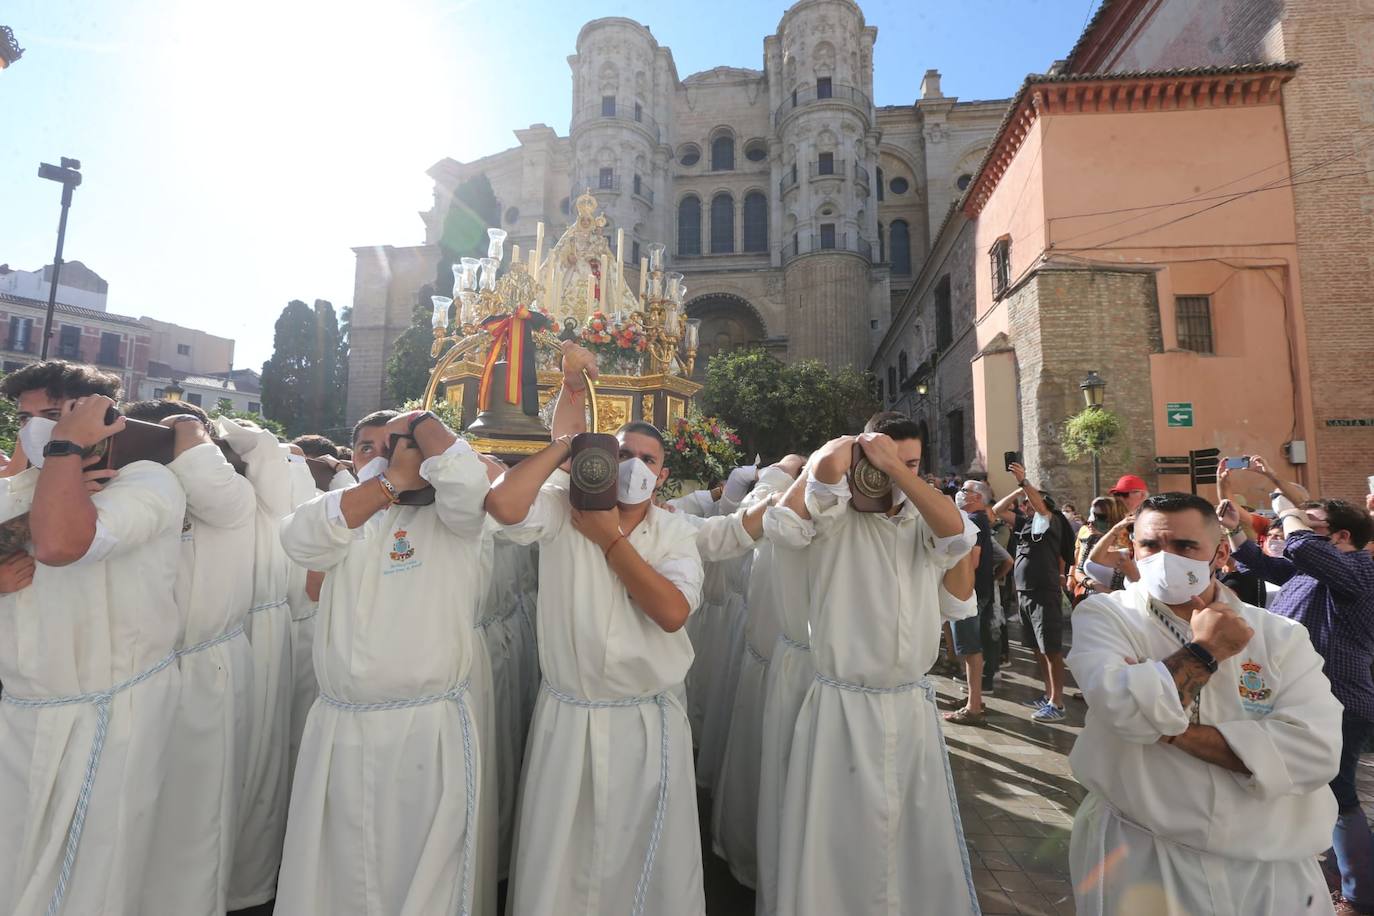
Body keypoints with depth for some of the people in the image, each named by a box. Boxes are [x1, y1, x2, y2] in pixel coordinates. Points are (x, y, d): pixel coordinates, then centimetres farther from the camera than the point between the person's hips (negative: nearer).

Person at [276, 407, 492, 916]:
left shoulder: (447, 518, -3)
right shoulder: (345, 516, 12)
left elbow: (466, 477, -25)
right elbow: (299, 538, -9)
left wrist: (421, 421, -8)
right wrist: (391, 482, -13)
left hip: (428, 727, -4)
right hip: (337, 728, 5)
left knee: (422, 874, 8)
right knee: (332, 871, 20)